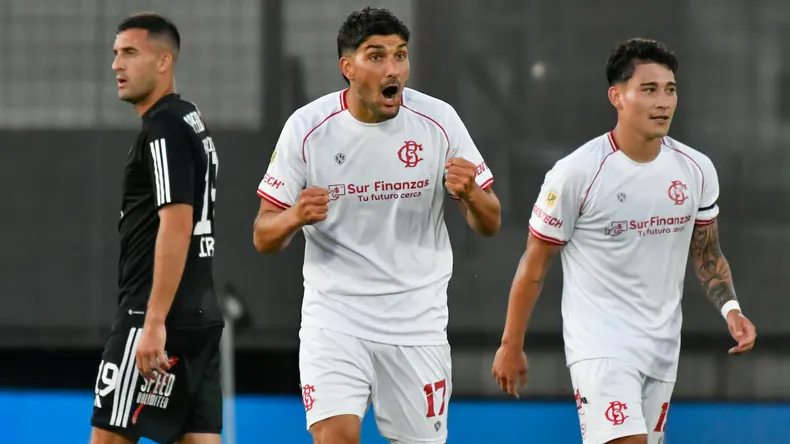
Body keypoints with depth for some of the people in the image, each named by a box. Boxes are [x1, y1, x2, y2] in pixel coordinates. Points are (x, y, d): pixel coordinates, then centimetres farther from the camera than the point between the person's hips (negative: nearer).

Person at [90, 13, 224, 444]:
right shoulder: (190, 121, 18)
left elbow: (175, 227, -20)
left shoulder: (164, 129, -12)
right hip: (199, 316, 10)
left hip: (160, 316, -10)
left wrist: (154, 322, -23)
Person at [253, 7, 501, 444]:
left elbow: (490, 224, 3)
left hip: (418, 322, 2)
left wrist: (470, 195, -20)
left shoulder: (438, 120, -3)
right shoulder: (307, 128, -6)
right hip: (334, 318, -2)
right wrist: (294, 216, -24)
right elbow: (263, 237, -1)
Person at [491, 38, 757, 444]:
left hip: (662, 349, 6)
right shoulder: (577, 173, -13)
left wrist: (730, 308, -3)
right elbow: (535, 263, -4)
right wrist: (511, 346, 0)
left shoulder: (697, 170, 2)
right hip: (600, 345, -6)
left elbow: (706, 254, 16)